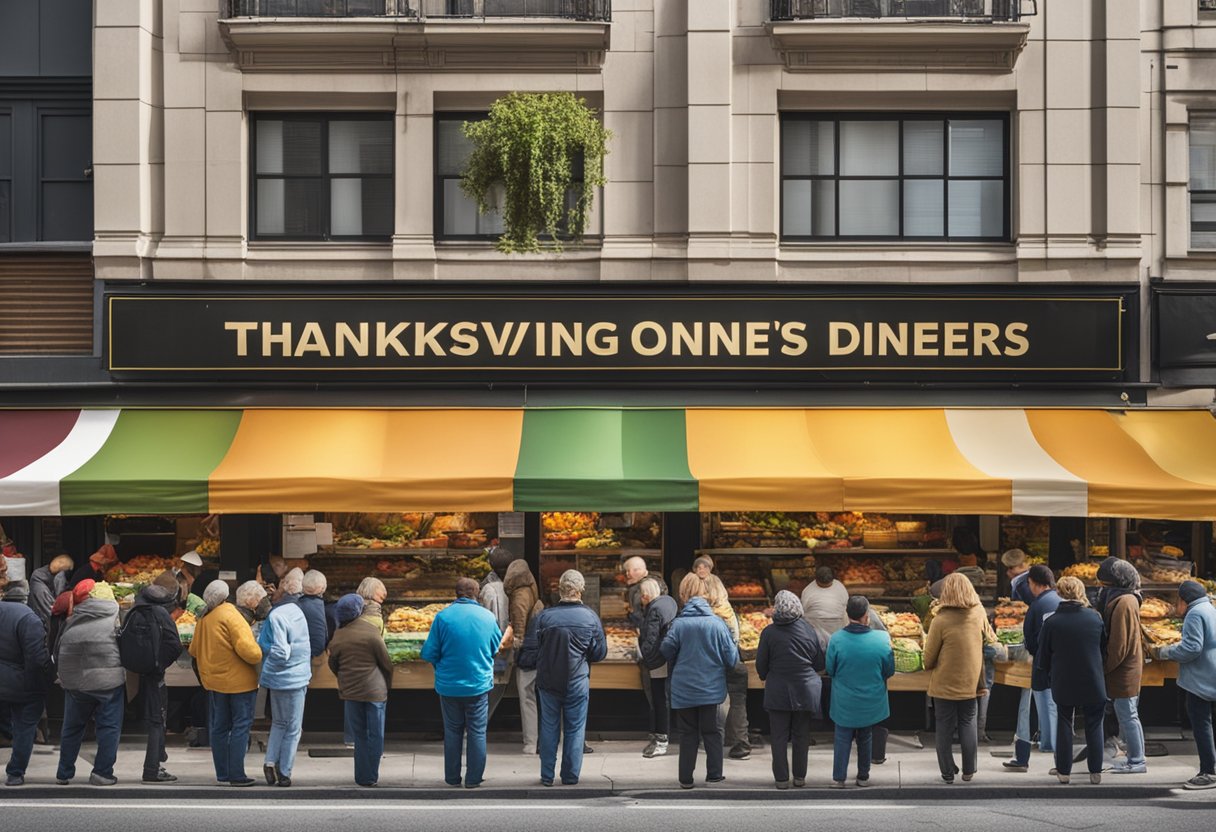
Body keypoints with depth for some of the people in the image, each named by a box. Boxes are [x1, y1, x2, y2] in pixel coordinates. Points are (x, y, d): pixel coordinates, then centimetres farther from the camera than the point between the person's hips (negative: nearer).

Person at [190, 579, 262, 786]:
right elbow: (247, 649, -24)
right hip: (239, 681, -7)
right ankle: (236, 775, -2)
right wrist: (260, 656, -6)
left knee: (218, 727, 13)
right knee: (241, 726, 0)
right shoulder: (230, 616, -18)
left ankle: (222, 773, 17)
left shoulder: (203, 619, 4)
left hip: (214, 681, 7)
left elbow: (194, 650, 16)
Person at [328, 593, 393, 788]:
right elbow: (385, 662, -6)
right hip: (374, 690, -3)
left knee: (359, 735, 12)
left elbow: (333, 664, 9)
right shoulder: (371, 631, -11)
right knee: (375, 735, 6)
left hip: (349, 691, 3)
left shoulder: (338, 636, -3)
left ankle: (362, 777, 16)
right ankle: (369, 777, 6)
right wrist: (388, 686, 9)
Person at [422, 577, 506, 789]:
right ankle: (473, 779, 14)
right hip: (479, 684, 0)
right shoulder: (488, 616, -5)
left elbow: (429, 654, -9)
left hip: (449, 684, 0)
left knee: (452, 731, 14)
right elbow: (495, 649, 9)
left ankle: (452, 778, 21)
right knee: (477, 732, 11)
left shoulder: (443, 616, -11)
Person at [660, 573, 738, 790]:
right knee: (711, 731, 15)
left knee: (688, 733, 11)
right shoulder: (717, 623, -9)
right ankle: (714, 774, 17)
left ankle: (686, 778, 12)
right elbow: (732, 658, -7)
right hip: (711, 688, 0)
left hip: (683, 689, 0)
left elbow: (666, 652, -6)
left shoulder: (678, 624, -11)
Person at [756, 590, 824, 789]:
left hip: (778, 691, -2)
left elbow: (761, 665, -3)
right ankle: (800, 777, 17)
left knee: (779, 737, 7)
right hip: (805, 690, 2)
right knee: (801, 735, 12)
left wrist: (767, 677, 18)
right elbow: (820, 663, 2)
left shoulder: (769, 632, -11)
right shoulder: (808, 630, -5)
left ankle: (782, 778, 9)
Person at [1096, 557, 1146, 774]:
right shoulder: (1128, 600, 11)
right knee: (1129, 715, 16)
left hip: (1124, 671, -10)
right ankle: (1136, 757, 24)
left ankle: (1136, 761, 3)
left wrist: (1104, 667, -13)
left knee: (1127, 716, -3)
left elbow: (1119, 643, -22)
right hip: (1131, 668, 10)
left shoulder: (1122, 603, -20)